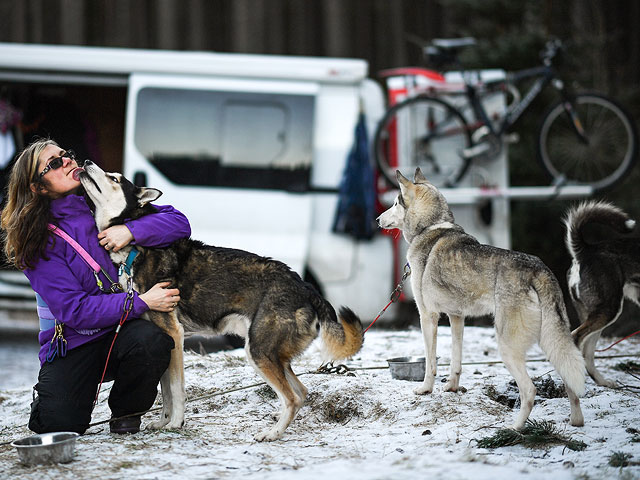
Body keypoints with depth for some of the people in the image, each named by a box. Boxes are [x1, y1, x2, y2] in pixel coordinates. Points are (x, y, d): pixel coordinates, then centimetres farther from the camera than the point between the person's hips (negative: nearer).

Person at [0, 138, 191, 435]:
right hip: (72, 341, -2)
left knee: (150, 341, -33)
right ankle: (49, 390, 16)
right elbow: (73, 310, -16)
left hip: (123, 329, 2)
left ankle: (126, 410, -2)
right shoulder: (37, 241, -9)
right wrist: (141, 302, -23)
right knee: (58, 423, -23)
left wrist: (131, 230, -21)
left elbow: (178, 222, -2)